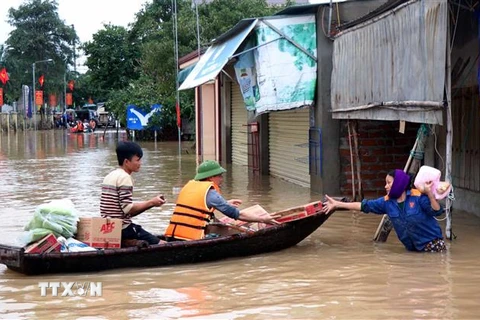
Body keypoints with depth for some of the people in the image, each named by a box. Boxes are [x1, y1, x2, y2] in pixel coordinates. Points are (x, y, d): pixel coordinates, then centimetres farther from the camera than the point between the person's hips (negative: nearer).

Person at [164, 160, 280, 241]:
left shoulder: (189, 185, 16)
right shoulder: (210, 192, -6)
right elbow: (238, 214, -5)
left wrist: (225, 204, 39)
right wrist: (262, 219, 5)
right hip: (190, 240, -8)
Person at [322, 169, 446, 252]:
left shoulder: (418, 197, -17)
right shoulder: (387, 202, -1)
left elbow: (436, 211, -21)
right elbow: (364, 206, 1)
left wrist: (430, 194, -37)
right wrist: (337, 204, 0)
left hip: (432, 242, -5)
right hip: (413, 246, 5)